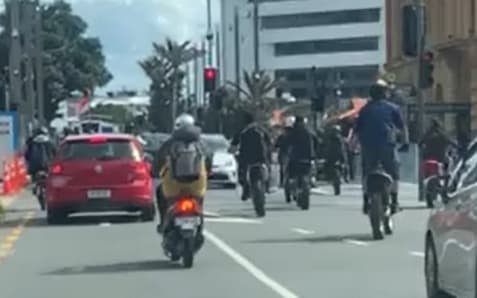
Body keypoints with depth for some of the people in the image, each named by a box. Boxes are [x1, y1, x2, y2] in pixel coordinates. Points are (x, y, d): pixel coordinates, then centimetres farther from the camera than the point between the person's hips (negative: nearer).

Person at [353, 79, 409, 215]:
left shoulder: (365, 109, 14)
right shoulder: (392, 108, 9)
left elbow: (357, 129, 12)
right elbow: (402, 126, 11)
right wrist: (406, 141, 20)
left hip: (367, 145, 2)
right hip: (387, 145, -2)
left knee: (367, 173, 10)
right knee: (393, 173, 6)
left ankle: (366, 201, 6)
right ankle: (394, 201, 0)